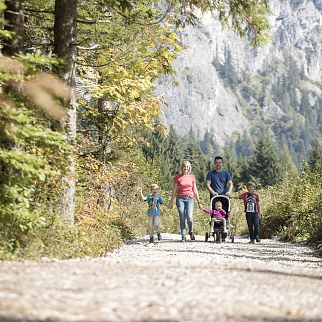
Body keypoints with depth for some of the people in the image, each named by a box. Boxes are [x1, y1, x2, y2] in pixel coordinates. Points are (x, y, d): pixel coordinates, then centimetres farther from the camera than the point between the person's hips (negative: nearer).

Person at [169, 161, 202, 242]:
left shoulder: (192, 177, 10)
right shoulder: (177, 177, 6)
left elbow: (195, 190, 15)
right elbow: (174, 190, 10)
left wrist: (199, 202, 14)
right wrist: (171, 202, 9)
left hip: (189, 198, 0)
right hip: (180, 198, 0)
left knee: (189, 217, -18)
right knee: (182, 218, -4)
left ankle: (191, 232, 7)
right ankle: (183, 236, 2)